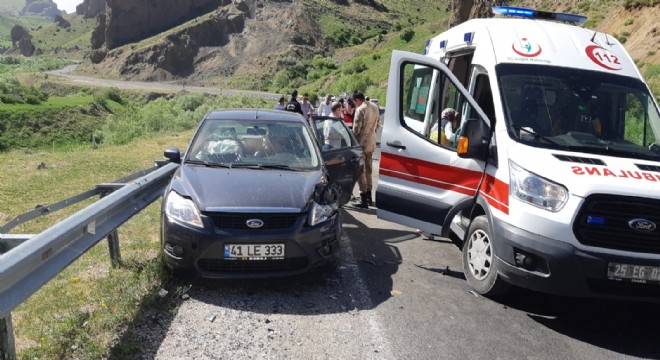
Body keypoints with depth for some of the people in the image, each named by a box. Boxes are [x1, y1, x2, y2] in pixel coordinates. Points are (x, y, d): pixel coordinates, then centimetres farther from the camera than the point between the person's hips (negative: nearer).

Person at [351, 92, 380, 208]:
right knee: (368, 169, 18)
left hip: (362, 143, -8)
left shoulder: (360, 110, -18)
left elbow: (356, 129, -17)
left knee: (360, 170, -2)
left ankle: (364, 200, -1)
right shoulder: (375, 107, 8)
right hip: (371, 142, 8)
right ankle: (369, 197, 27)